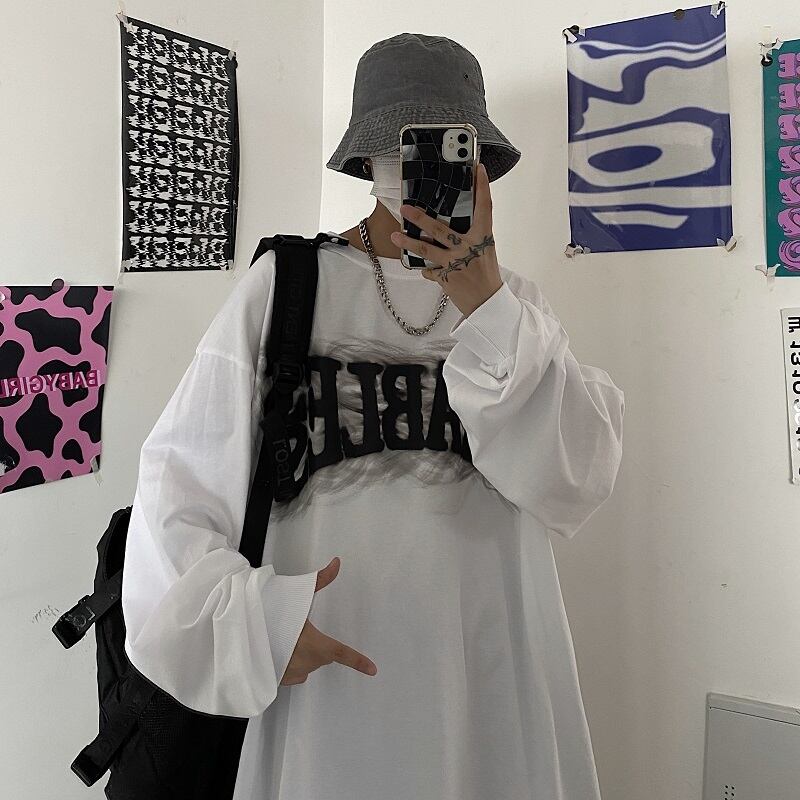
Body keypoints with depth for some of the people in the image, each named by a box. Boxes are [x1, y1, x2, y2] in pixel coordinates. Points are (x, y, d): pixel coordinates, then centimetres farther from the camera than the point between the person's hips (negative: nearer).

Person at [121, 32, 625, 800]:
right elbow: (179, 479, -5)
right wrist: (246, 614, -19)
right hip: (324, 676, -2)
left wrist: (485, 305, -19)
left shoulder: (514, 300, 4)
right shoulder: (282, 285, -5)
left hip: (492, 676, 3)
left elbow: (577, 481, -9)